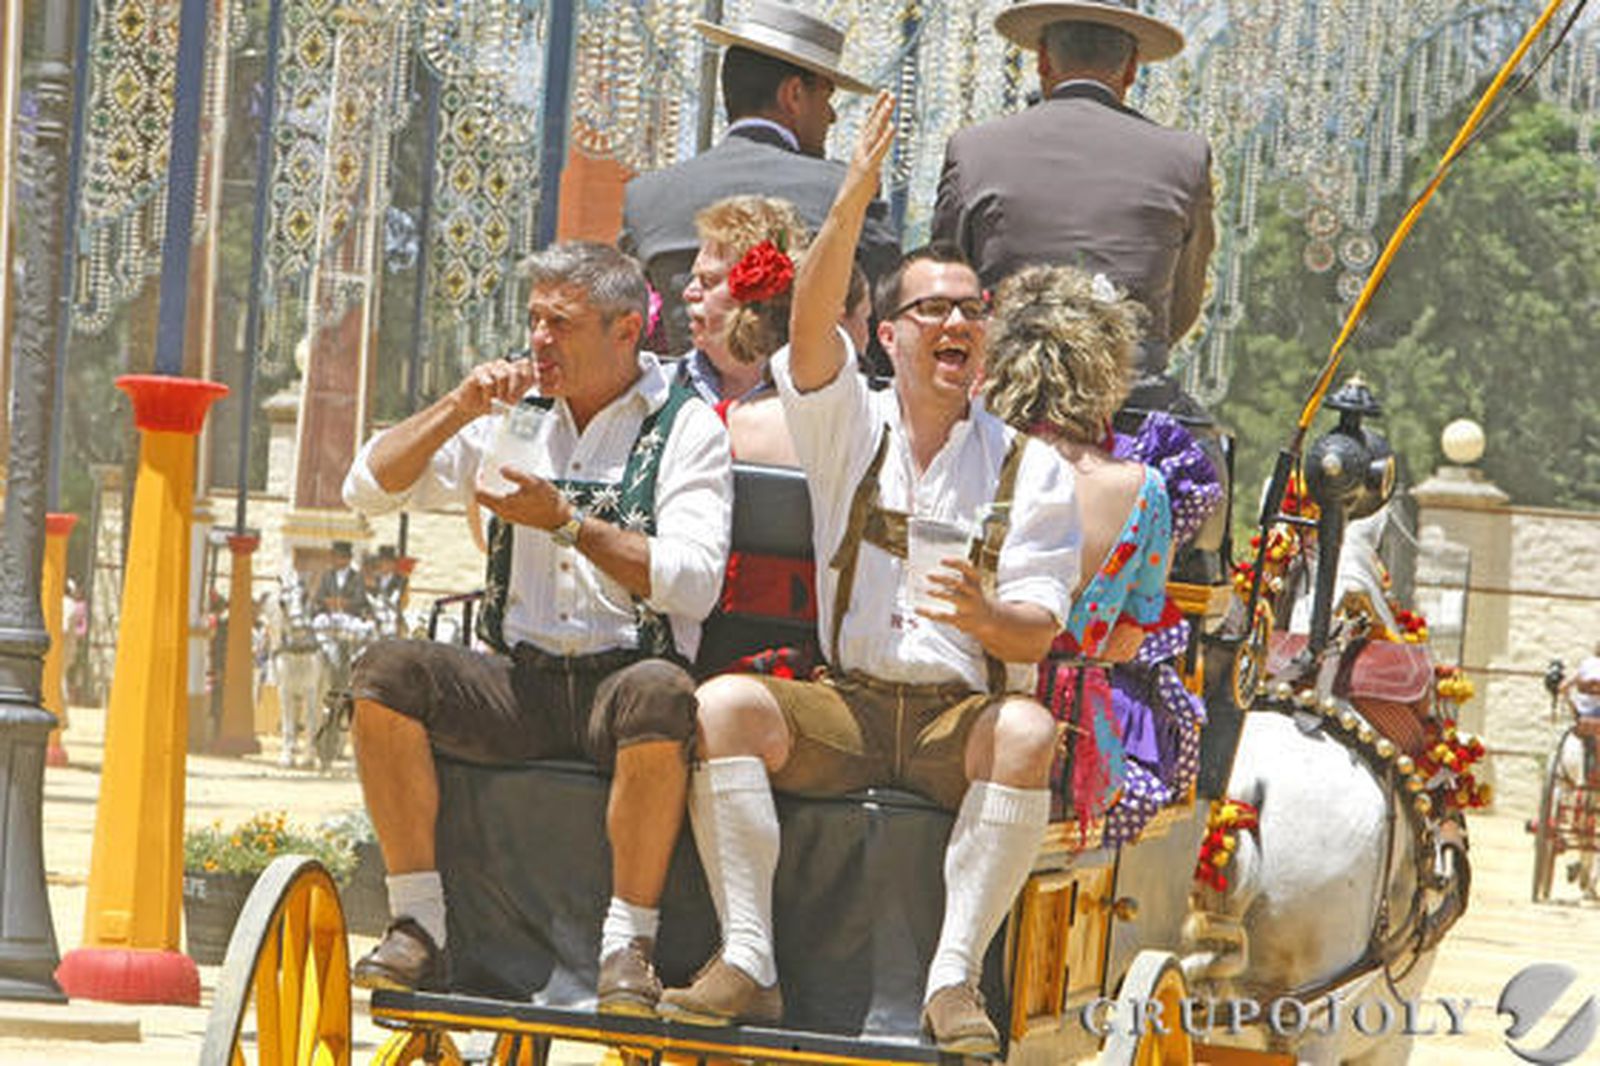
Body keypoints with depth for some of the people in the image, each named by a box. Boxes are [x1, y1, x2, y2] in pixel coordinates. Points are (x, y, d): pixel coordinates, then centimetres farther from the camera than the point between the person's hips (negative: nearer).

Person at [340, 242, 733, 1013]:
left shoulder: (686, 428, 3)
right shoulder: (516, 417, 15)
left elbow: (694, 582, -12)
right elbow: (369, 490, 11)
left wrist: (567, 522, -17)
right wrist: (459, 408, -2)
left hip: (625, 673, -4)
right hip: (519, 682, 4)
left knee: (661, 693, -38)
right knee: (387, 672, -22)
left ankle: (627, 944, -29)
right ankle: (418, 927, -21)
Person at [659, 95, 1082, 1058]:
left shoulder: (1030, 468, 7)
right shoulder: (850, 427, 11)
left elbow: (1039, 630, -2)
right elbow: (810, 332, -10)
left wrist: (985, 616, -27)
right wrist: (856, 199, -23)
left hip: (964, 716, -1)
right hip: (848, 707, 1)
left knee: (1029, 732, -35)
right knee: (724, 702, -27)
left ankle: (955, 977, -33)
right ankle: (748, 960, -29)